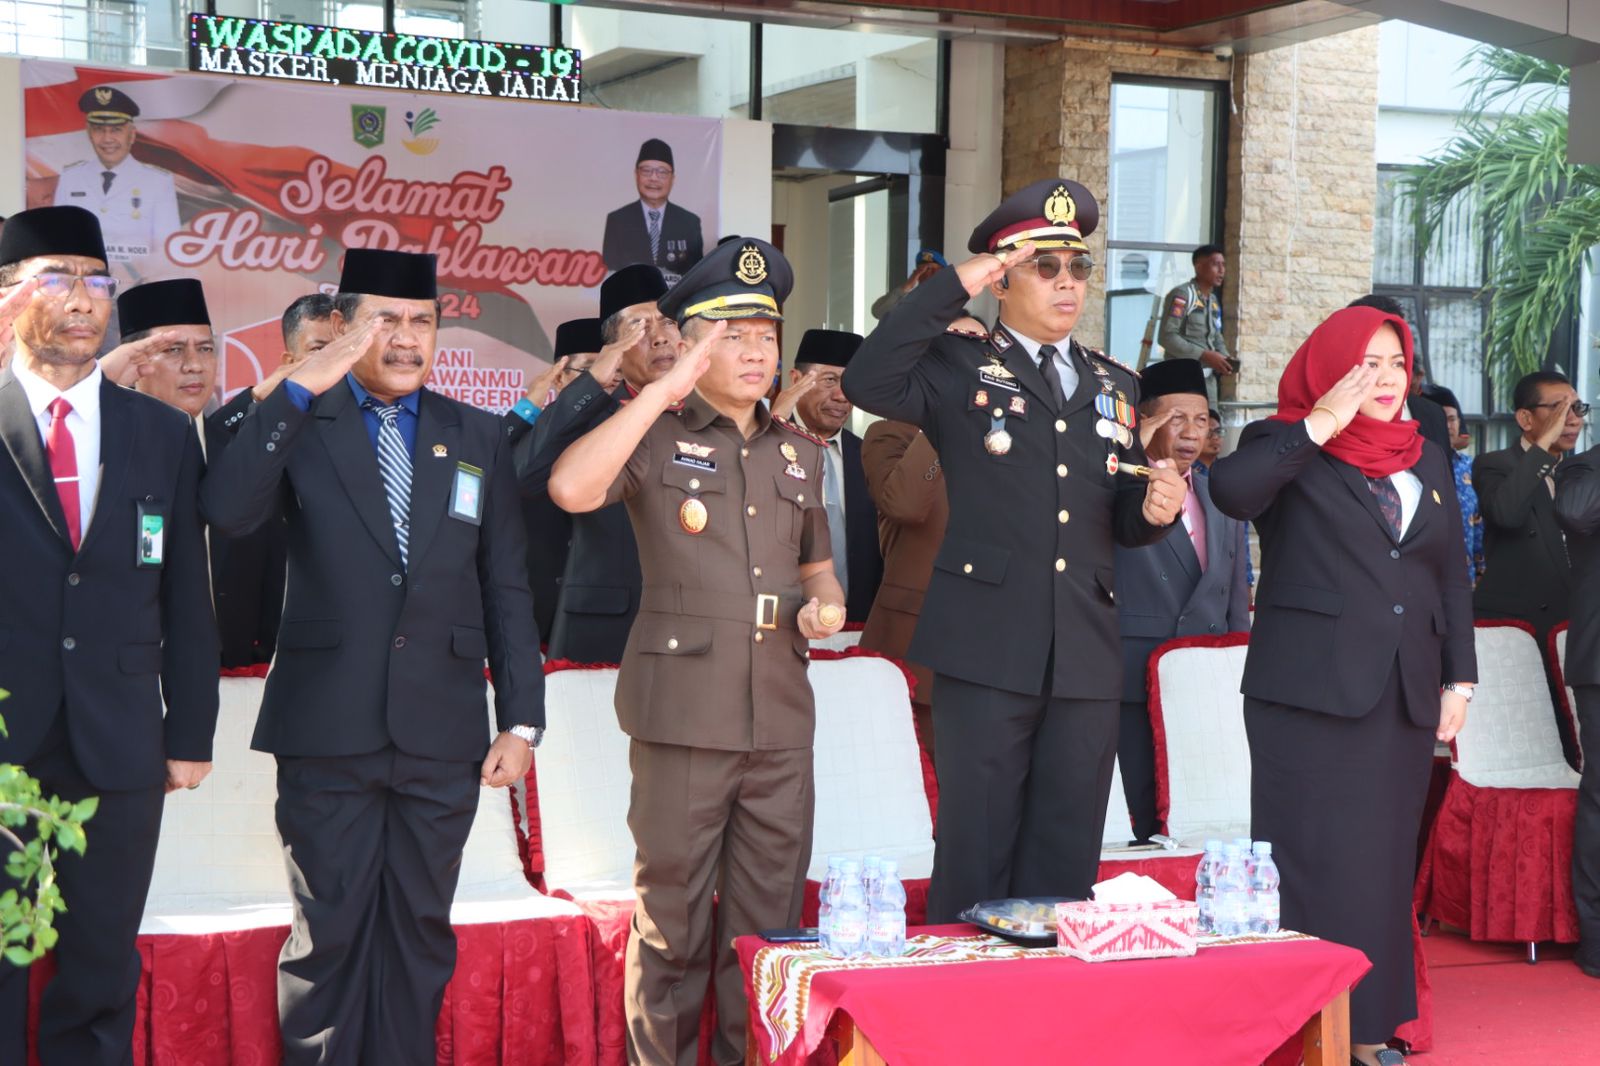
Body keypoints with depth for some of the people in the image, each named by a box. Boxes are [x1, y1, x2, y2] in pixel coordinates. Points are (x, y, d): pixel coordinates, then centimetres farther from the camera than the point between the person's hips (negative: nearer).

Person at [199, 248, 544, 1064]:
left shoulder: (478, 437, 10)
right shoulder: (298, 424, 2)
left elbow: (507, 589, 9)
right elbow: (225, 509, -17)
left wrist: (522, 719, 4)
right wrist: (302, 387, -21)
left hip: (442, 737, 2)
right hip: (327, 734, -2)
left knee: (419, 934, 10)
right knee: (329, 935, 4)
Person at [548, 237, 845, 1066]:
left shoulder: (798, 451, 14)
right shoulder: (657, 438, -3)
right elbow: (571, 489, -24)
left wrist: (826, 602, 3)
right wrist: (663, 392, -21)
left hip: (781, 717, 5)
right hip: (684, 711, -5)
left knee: (769, 925, 10)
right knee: (673, 923, 4)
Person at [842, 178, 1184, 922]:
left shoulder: (1116, 387, 18)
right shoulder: (958, 367, 2)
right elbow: (867, 383, -18)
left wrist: (1155, 511, -3)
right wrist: (954, 288, -17)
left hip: (1086, 657, 5)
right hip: (987, 652, -5)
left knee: (1067, 863, 9)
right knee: (976, 858, 1)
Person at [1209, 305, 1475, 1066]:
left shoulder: (1429, 460, 16)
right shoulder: (1285, 446, 0)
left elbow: (1452, 579, 17)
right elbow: (1230, 491, -23)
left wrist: (1459, 679, 9)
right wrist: (1320, 425, -17)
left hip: (1405, 695, 5)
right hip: (1312, 693, -5)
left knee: (1384, 866, 8)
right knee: (1317, 865, -5)